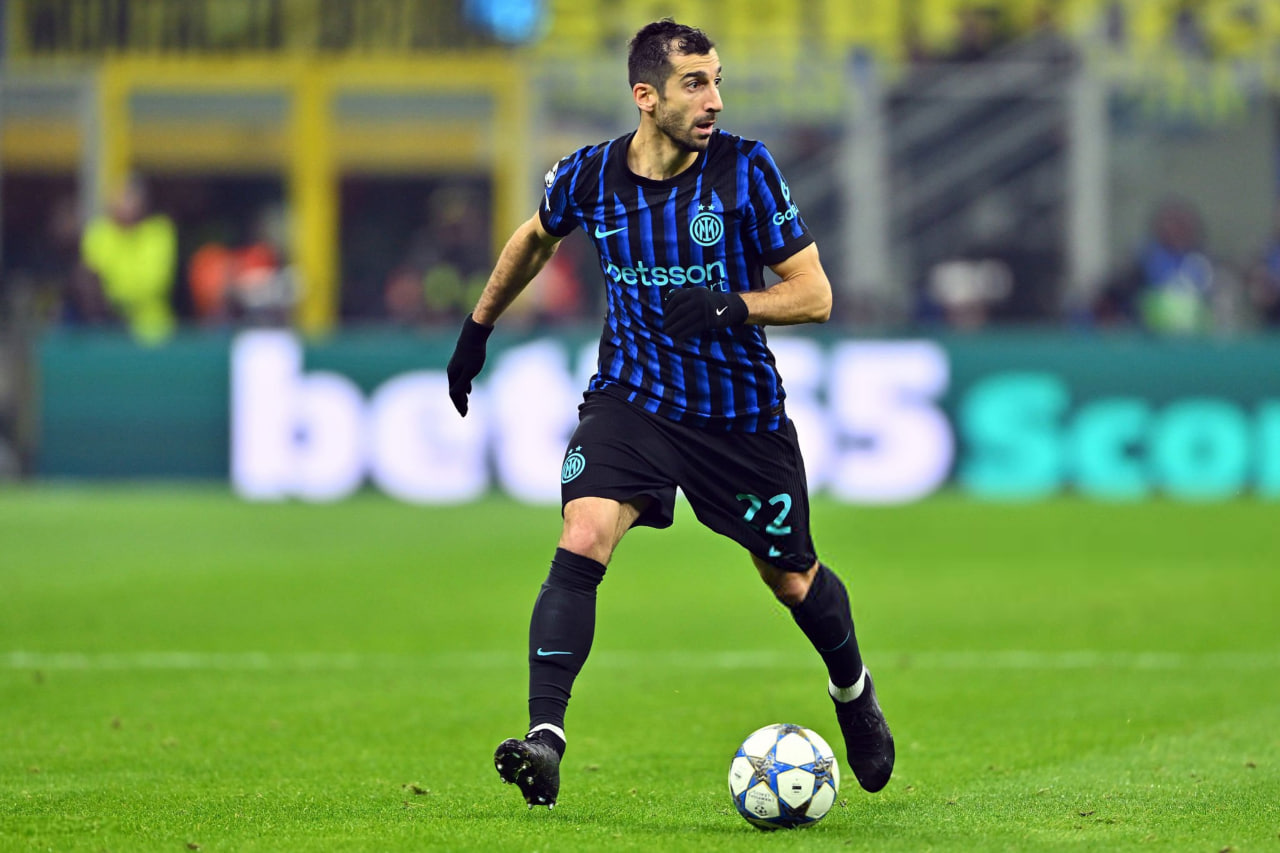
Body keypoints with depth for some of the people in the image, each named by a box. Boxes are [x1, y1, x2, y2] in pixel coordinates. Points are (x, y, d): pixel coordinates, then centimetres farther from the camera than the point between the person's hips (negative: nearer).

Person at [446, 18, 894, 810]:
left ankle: (854, 691, 46)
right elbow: (536, 237, 17)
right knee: (581, 542, -24)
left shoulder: (745, 168, -15)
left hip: (742, 409, 0)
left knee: (791, 577, 13)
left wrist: (730, 306, -30)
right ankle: (545, 738, -28)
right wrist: (479, 326, 22)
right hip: (632, 394, 0)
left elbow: (814, 294, -13)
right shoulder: (589, 177, -7)